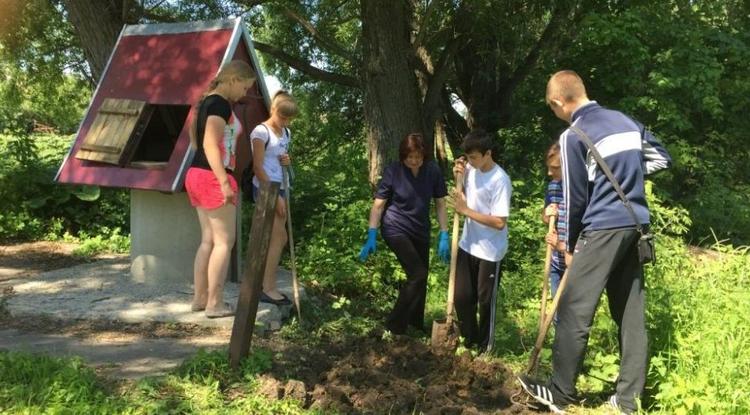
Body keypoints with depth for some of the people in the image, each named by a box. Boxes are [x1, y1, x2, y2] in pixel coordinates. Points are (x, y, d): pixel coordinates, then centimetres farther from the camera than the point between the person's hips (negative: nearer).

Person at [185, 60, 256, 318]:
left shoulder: (206, 101, 16)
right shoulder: (221, 104, -13)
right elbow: (210, 145, -22)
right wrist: (224, 182, -25)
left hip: (197, 175, 9)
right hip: (212, 178, -9)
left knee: (208, 239, 14)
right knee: (224, 241, -3)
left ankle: (200, 298, 19)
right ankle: (215, 304, 0)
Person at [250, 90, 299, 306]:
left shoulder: (286, 133, 12)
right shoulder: (261, 132, -11)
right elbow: (258, 168, -14)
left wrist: (288, 161, 1)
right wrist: (275, 196, -16)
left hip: (280, 189, 8)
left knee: (276, 238, 7)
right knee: (279, 237, -10)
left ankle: (267, 286, 14)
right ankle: (267, 288, -4)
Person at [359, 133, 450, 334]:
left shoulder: (433, 171, -10)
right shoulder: (393, 171, -17)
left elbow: (440, 204, -3)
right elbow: (378, 205, -11)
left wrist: (444, 236, -8)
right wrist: (371, 236, -15)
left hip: (420, 230, 4)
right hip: (395, 229, -4)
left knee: (421, 276, 14)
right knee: (418, 274, -15)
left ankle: (416, 321, 35)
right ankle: (395, 323, -2)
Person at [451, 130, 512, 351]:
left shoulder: (500, 180, -21)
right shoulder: (471, 169, -1)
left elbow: (499, 222, -24)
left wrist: (466, 210, -21)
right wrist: (459, 174, -2)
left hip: (489, 251, -6)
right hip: (467, 245, 7)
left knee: (486, 300, 8)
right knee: (461, 296, 12)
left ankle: (484, 347, 25)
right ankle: (469, 340, 31)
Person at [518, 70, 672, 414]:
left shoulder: (573, 136, -8)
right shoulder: (625, 120, 13)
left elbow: (576, 199, -5)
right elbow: (662, 158, 21)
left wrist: (570, 246, 7)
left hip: (603, 230, -8)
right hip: (635, 227, 8)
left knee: (573, 311, 0)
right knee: (632, 314, 9)